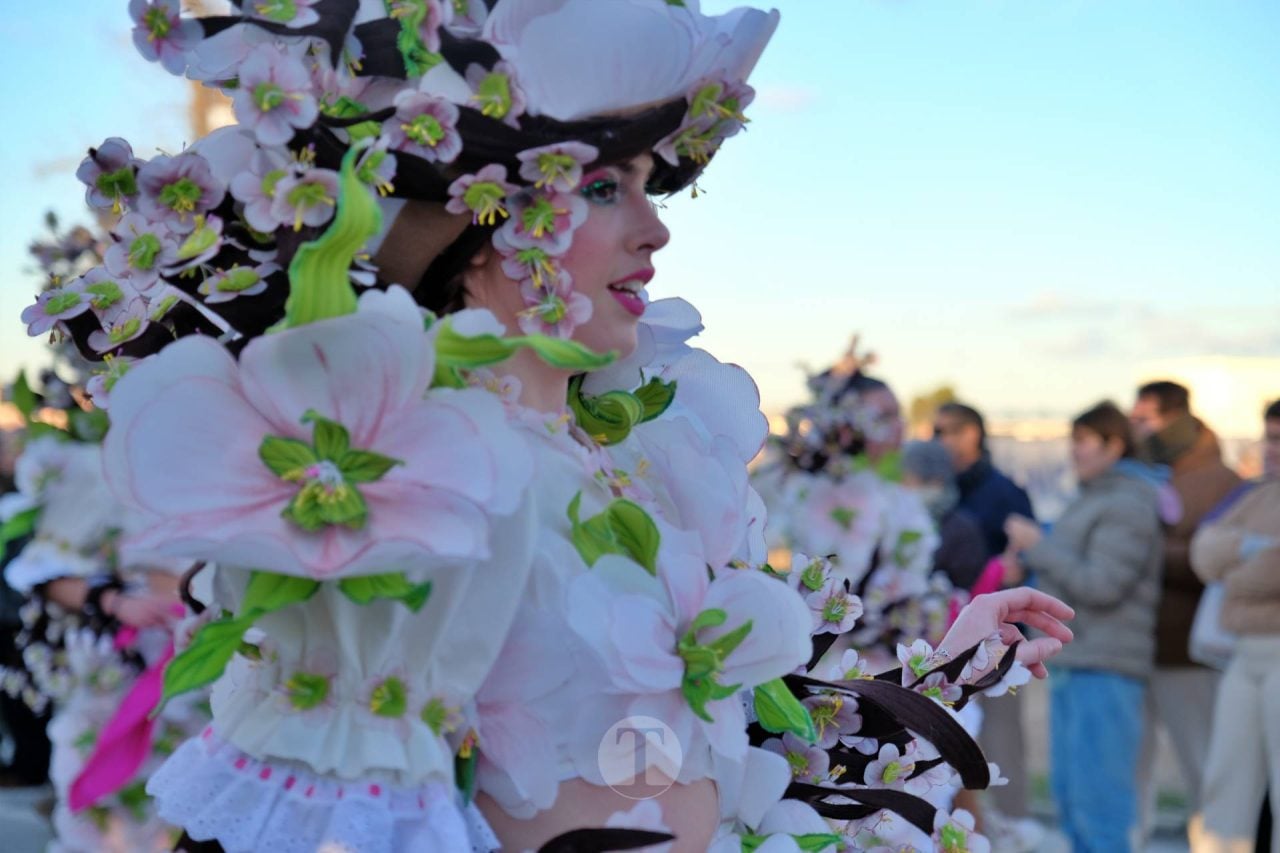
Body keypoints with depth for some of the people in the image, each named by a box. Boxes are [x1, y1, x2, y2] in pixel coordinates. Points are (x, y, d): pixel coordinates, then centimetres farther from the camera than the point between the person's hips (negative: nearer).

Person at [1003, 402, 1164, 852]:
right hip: (1071, 666, 10)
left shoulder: (1128, 506, -10)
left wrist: (1037, 545, -11)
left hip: (1106, 670, -10)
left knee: (1098, 798, -10)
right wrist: (1028, 559, 8)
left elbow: (1102, 585, -18)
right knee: (1069, 795, 12)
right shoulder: (1086, 502, 19)